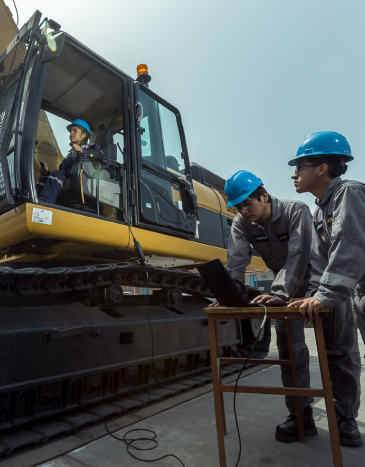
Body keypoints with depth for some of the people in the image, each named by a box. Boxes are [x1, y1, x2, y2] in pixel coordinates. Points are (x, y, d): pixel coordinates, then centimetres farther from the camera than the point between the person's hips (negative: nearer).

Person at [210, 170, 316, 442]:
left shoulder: (296, 212, -26)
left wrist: (279, 294, -45)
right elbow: (237, 262, -22)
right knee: (289, 346, 0)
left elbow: (298, 256, -35)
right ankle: (301, 415, 13)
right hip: (285, 285, 4)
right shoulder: (241, 224, -12)